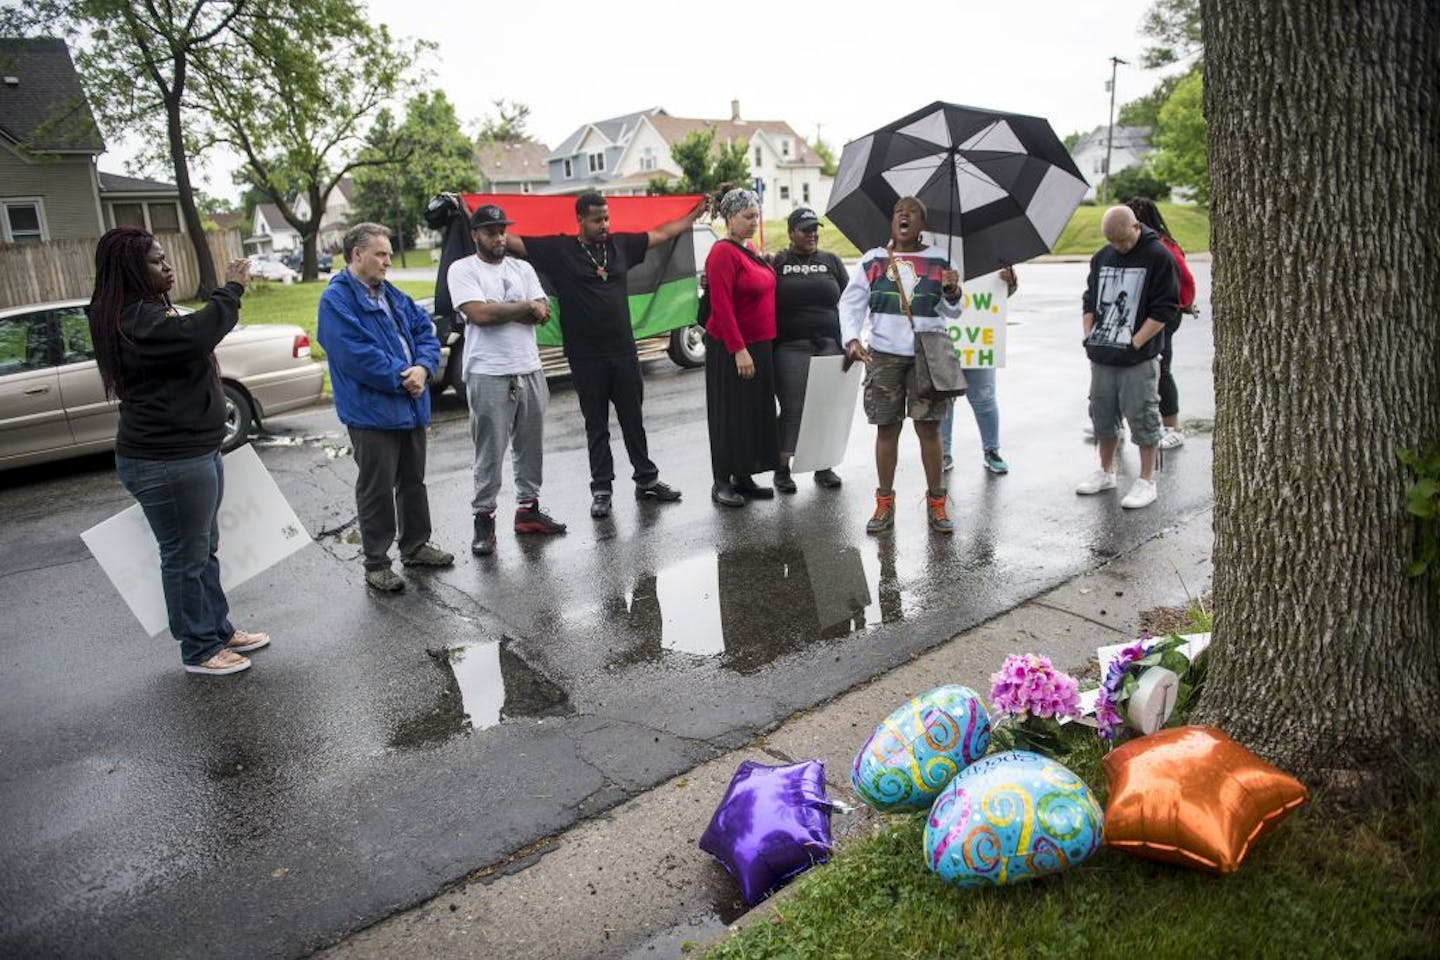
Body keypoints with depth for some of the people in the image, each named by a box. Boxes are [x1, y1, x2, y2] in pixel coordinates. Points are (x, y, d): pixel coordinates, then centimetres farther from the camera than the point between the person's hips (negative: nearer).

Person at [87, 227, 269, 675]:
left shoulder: (144, 313, 15)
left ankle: (220, 630, 32)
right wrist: (232, 289, -25)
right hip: (167, 463, -11)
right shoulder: (134, 320, -20)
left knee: (205, 550, 19)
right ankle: (198, 650, 15)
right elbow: (197, 334, -37)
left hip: (193, 451, 11)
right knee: (185, 557, 2)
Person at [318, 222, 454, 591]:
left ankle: (416, 545, 33)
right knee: (377, 490, 1)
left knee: (413, 481, 18)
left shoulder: (392, 295, 13)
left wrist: (422, 368, -10)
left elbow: (425, 331, 9)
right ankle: (376, 564, 13)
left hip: (412, 406, 8)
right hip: (372, 412, -8)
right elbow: (358, 356, -21)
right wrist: (400, 379, -17)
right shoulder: (336, 300, -11)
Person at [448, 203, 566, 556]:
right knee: (489, 453, -1)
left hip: (530, 370, 5)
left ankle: (528, 508, 25)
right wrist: (525, 306, -8)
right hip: (488, 375, -5)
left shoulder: (522, 268, 12)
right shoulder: (462, 270, -1)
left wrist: (498, 309, -12)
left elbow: (542, 315, -1)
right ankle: (484, 518, 8)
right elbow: (478, 314, -16)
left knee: (531, 447, 12)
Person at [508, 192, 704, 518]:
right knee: (596, 426, 7)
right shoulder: (558, 250, -4)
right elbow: (510, 241, -5)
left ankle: (646, 480, 24)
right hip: (586, 357, -3)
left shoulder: (621, 244, 7)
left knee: (633, 420, 13)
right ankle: (601, 489, 17)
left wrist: (696, 213, 23)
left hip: (624, 351, 3)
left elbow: (662, 233, 18)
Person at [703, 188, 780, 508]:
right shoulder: (723, 253, -14)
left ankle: (744, 478, 23)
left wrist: (760, 348, 13)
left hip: (758, 346, 9)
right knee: (731, 415, -2)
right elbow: (721, 307, -21)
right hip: (732, 350, -9)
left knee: (756, 412, 12)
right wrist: (739, 350, -24)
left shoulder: (749, 250, 13)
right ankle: (721, 482, 9)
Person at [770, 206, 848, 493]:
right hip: (791, 348, -3)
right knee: (792, 408, -3)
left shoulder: (831, 261, 14)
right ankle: (782, 468, 8)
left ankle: (823, 466, 18)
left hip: (829, 346, 3)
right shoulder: (777, 262, 6)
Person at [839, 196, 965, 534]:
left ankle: (936, 504, 10)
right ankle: (884, 504, 14)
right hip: (884, 355, 0)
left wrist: (951, 292, -16)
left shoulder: (940, 260, 8)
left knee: (929, 428, -1)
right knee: (887, 428, 4)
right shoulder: (872, 260, 8)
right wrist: (852, 339, -13)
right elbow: (850, 302, 3)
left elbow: (952, 311, 7)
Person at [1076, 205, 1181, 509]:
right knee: (1102, 415, 13)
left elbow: (1165, 309, -9)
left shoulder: (1159, 257, -6)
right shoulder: (1102, 257, 11)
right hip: (1101, 356, 6)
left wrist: (1135, 343, -13)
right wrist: (1089, 336, 6)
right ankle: (1106, 472, 29)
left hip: (1138, 359, -6)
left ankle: (1146, 481, 10)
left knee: (1142, 418, -1)